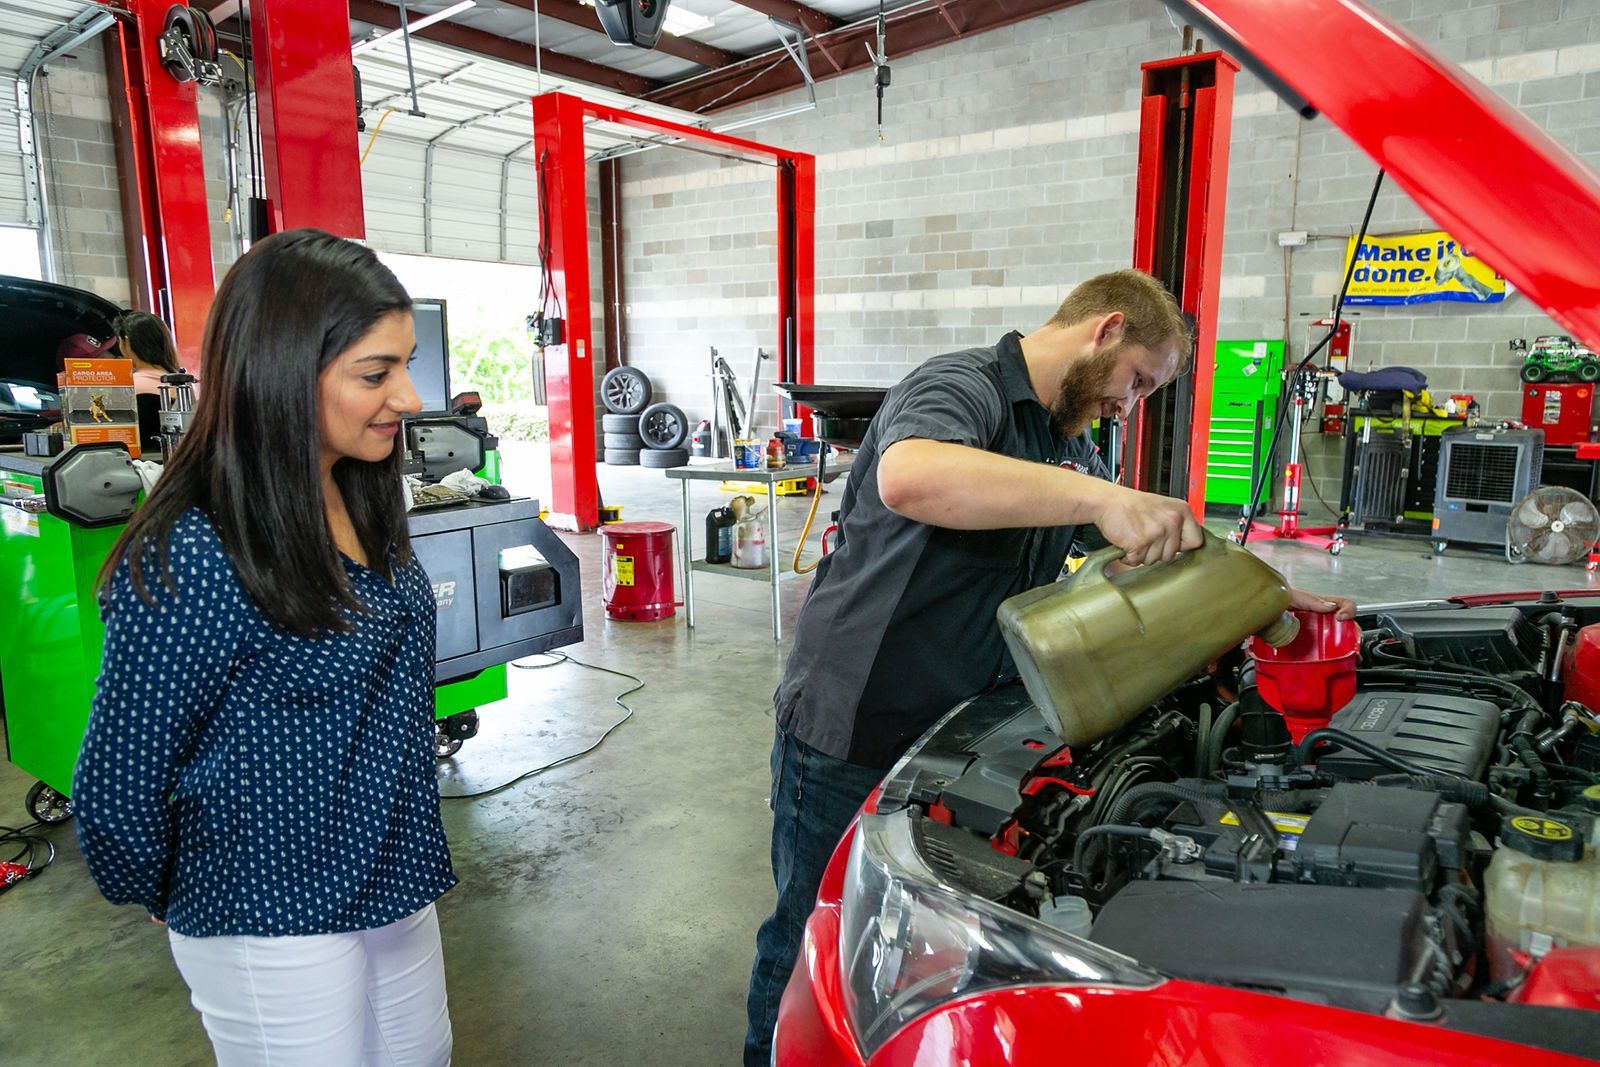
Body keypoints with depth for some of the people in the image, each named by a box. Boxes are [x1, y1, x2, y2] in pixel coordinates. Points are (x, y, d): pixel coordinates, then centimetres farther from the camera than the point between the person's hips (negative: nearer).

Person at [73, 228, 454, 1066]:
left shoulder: (361, 505, -2)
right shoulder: (190, 561, -26)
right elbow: (116, 788, -16)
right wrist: (168, 903, 2)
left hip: (396, 892, 7)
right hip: (276, 929, -7)